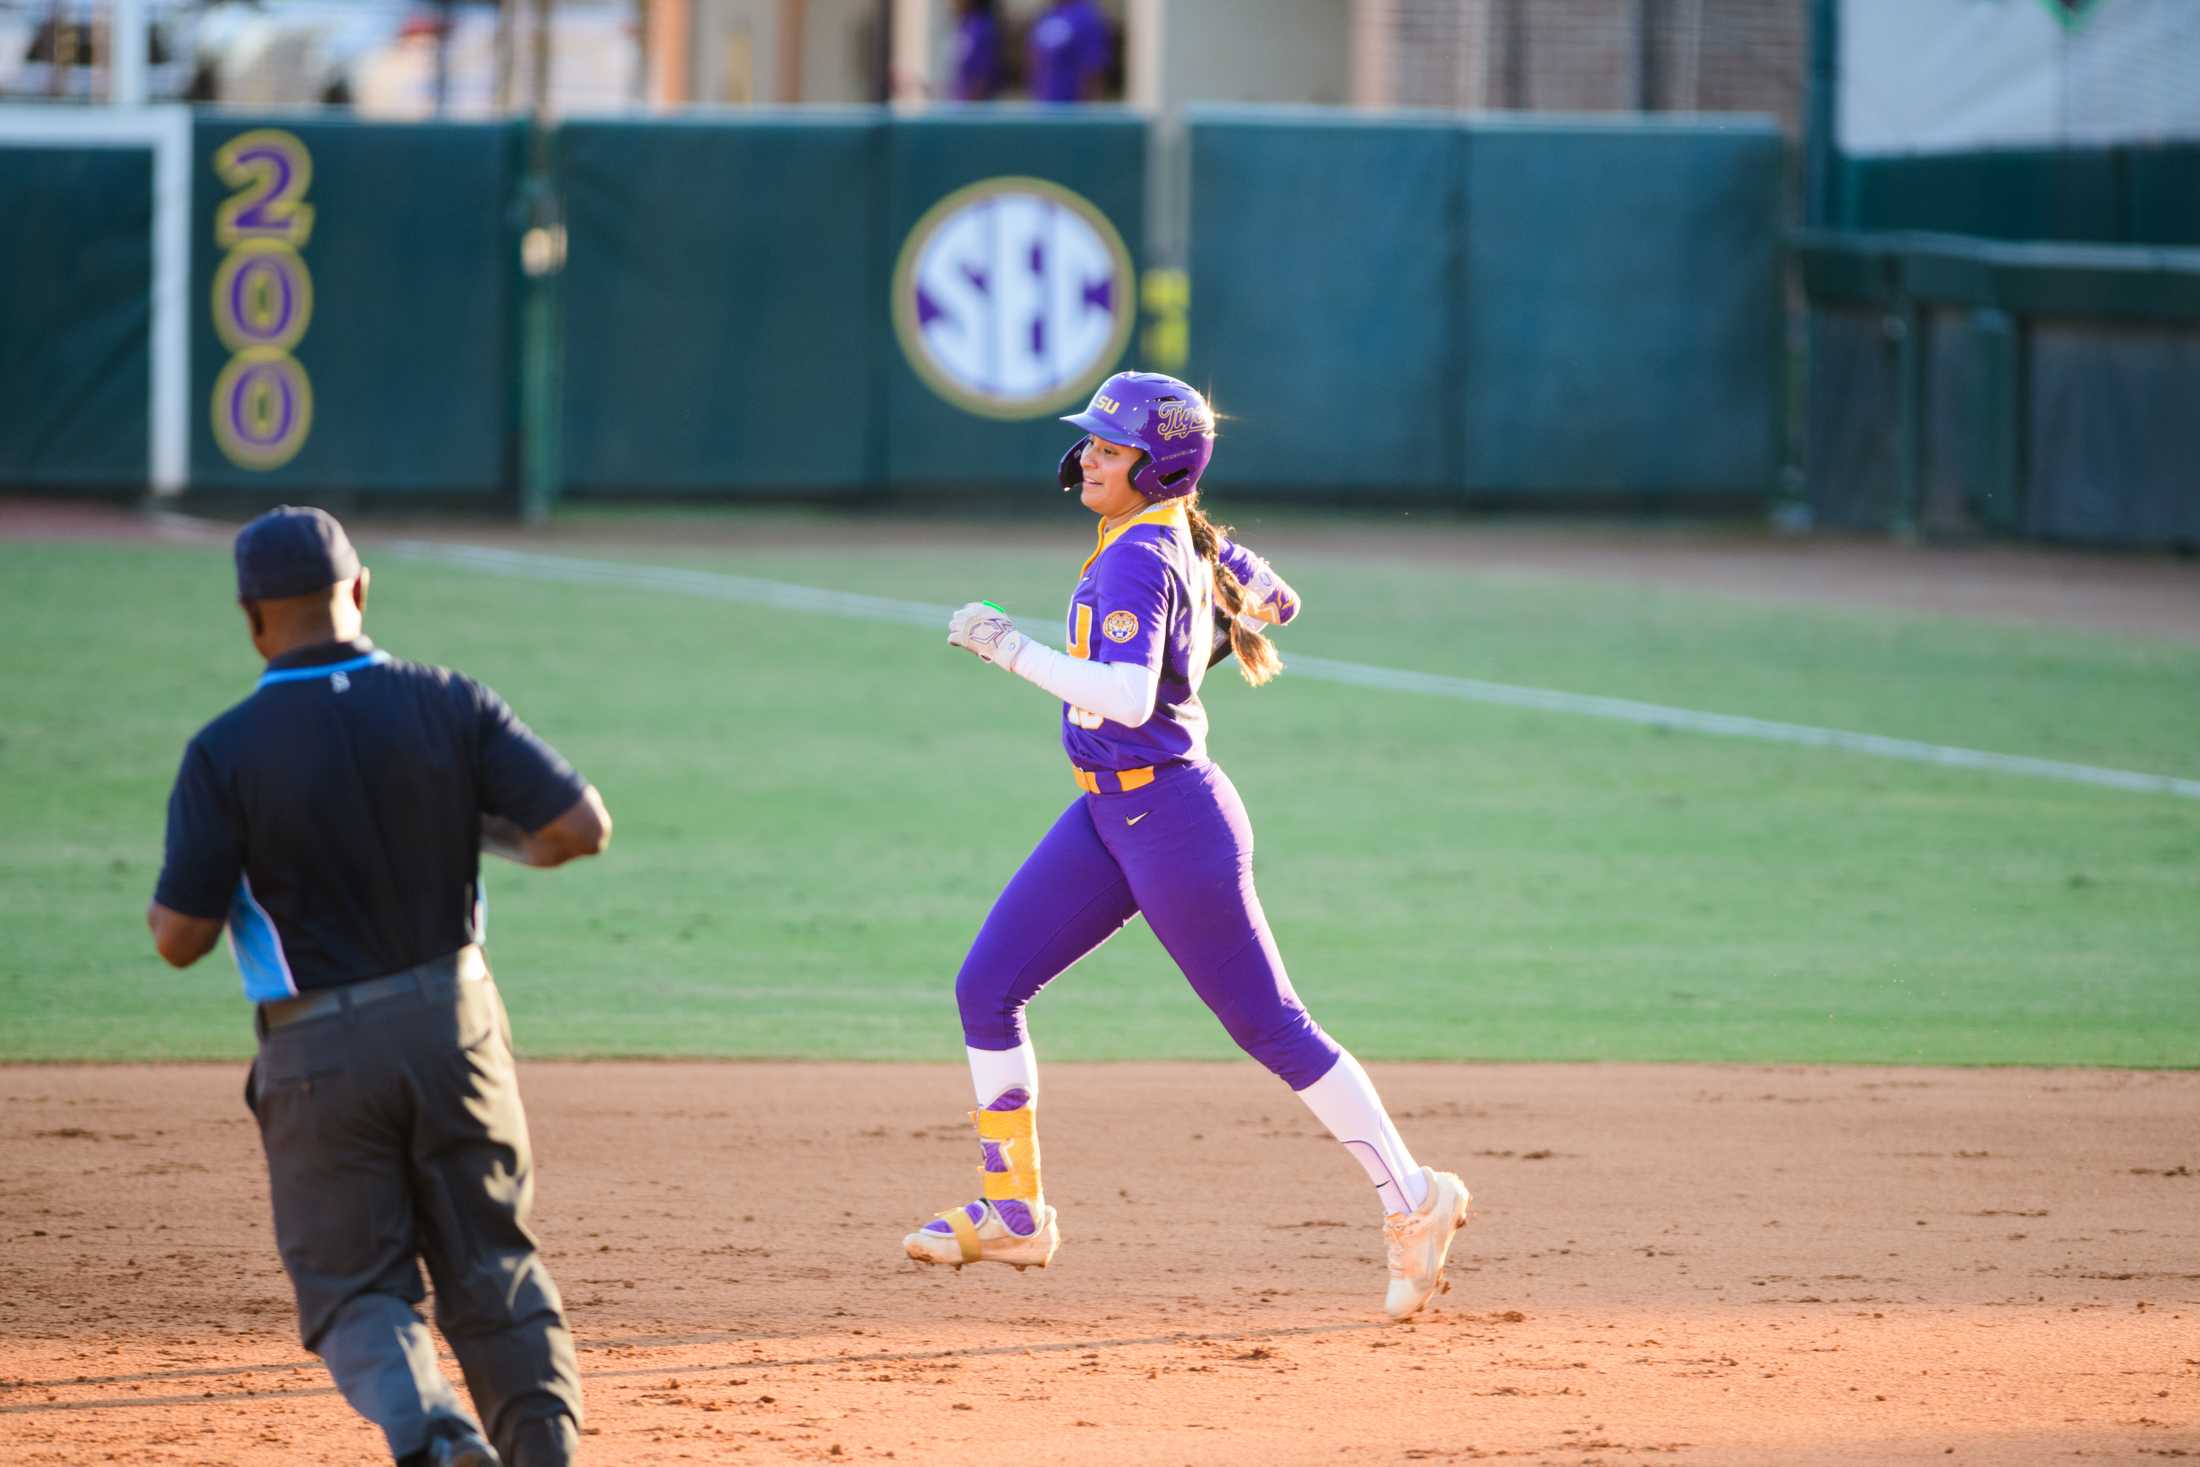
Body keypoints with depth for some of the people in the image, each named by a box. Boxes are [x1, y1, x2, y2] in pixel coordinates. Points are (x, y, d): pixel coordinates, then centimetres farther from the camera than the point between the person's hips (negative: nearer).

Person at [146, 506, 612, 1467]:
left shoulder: (226, 753, -12)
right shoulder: (447, 706, -5)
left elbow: (181, 940, -13)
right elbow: (582, 827, -10)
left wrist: (163, 908, 11)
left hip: (319, 1060, -2)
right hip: (453, 1027, 2)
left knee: (352, 1288, 7)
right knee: (492, 1269, 15)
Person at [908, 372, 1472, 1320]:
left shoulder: (1138, 559, -20)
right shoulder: (1193, 539, 7)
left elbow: (1127, 698, -32)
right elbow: (1276, 601, 22)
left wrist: (1010, 648, -28)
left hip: (1170, 819, -10)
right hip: (1108, 817, 10)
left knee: (1269, 1027, -3)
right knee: (986, 988, 6)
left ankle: (1413, 1202, 6)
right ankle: (1013, 1213, 14)